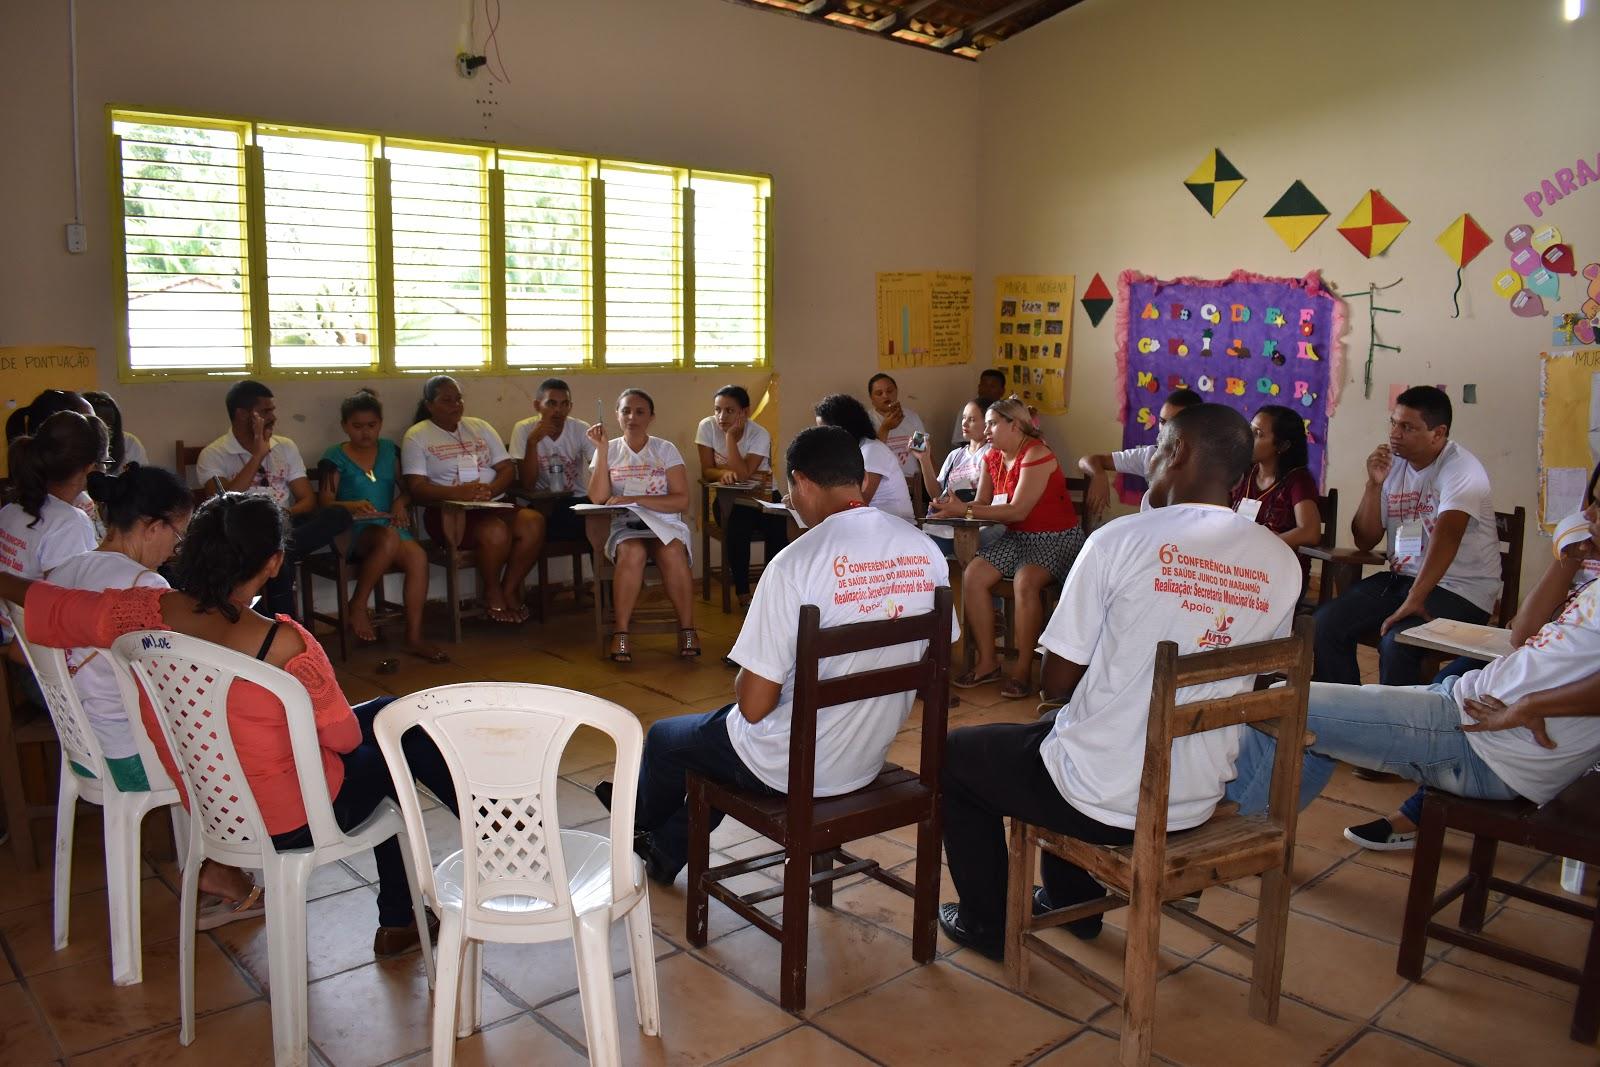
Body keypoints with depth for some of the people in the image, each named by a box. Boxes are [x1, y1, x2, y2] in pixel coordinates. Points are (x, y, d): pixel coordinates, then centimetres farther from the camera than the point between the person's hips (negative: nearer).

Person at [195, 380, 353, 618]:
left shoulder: (285, 447, 16)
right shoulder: (213, 455, 2)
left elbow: (308, 500, 10)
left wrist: (283, 515, -14)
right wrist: (258, 455, -13)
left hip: (285, 528, 4)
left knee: (339, 515, -26)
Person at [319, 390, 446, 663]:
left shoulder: (389, 450, 17)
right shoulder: (336, 456, 5)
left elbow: (407, 488, 22)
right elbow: (325, 501, -2)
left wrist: (401, 502, 0)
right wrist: (351, 505, -21)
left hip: (390, 525, 4)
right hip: (355, 531, -4)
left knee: (418, 557, -29)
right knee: (389, 538, -39)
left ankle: (414, 638, -24)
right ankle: (357, 606, -18)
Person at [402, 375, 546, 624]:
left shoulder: (480, 427, 19)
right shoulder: (417, 436, 4)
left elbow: (508, 469, 11)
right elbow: (417, 488, -8)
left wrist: (490, 489, -12)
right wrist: (457, 493, -24)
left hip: (493, 505, 5)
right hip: (448, 512, -5)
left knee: (534, 522, -25)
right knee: (496, 531, -34)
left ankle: (510, 589, -7)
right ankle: (493, 593, -6)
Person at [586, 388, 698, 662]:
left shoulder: (665, 450, 7)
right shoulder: (609, 450, 9)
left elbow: (682, 500, -4)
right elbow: (598, 498, -7)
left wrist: (634, 499, -13)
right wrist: (602, 449, -10)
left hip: (663, 525, 0)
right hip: (623, 527, 0)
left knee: (673, 552, -33)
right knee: (633, 552, -34)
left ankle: (687, 629, -20)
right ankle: (620, 632, -26)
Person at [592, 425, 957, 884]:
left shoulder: (795, 563, -26)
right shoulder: (927, 552, -7)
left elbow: (754, 705, -22)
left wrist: (746, 682, 1)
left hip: (792, 768, -6)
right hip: (871, 759, 6)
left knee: (665, 736, 24)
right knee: (719, 727, 32)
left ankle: (642, 819, 56)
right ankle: (667, 850, 49)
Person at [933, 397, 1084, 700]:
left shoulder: (1036, 454, -18)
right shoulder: (992, 457, 7)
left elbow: (1018, 511, -24)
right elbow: (981, 504, 3)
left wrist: (964, 510, -25)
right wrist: (953, 508, -18)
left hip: (1055, 537, -7)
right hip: (1016, 536, 7)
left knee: (1025, 582, -34)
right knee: (972, 576, -16)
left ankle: (1022, 669, -21)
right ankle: (987, 662, -7)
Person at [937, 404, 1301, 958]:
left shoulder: (1121, 539, -17)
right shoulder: (1282, 564, -3)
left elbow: (1058, 680, -11)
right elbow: (1255, 682, 11)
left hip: (1103, 799, -6)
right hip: (1199, 800, 6)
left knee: (958, 751, 22)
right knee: (1053, 727, 35)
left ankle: (986, 923, 32)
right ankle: (1073, 902, 45)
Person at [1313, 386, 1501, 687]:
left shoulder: (1462, 470, -13)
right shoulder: (1393, 463, 7)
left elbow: (1447, 535, -29)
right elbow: (1364, 541, 8)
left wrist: (1413, 601, -39)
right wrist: (1374, 484, -7)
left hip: (1461, 590, -6)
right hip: (1401, 577, 7)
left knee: (1395, 641, -31)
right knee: (1325, 622, -11)